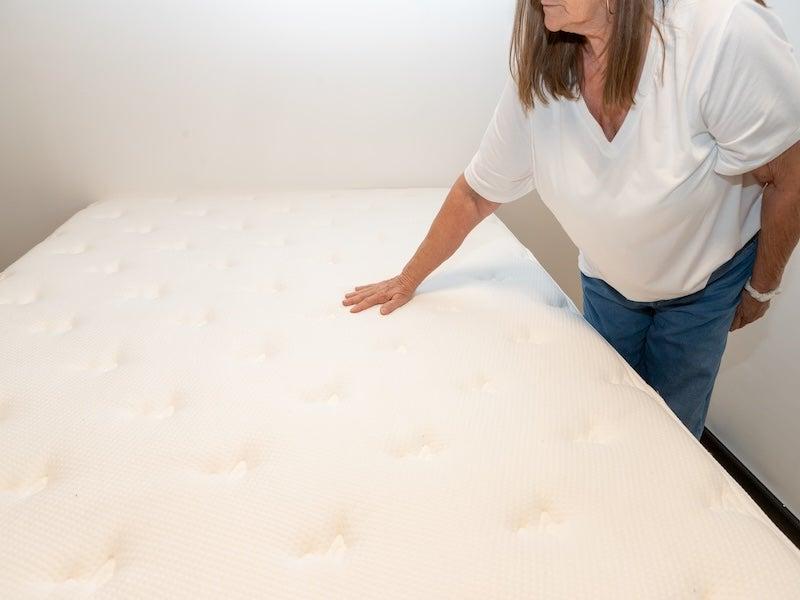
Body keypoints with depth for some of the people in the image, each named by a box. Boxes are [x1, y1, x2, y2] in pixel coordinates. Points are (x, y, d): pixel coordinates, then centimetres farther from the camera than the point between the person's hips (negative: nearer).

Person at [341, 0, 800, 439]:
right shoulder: (537, 73, -20)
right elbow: (476, 194, -9)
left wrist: (761, 288, -6)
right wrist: (408, 280, -2)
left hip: (706, 279, -2)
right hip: (607, 281, 3)